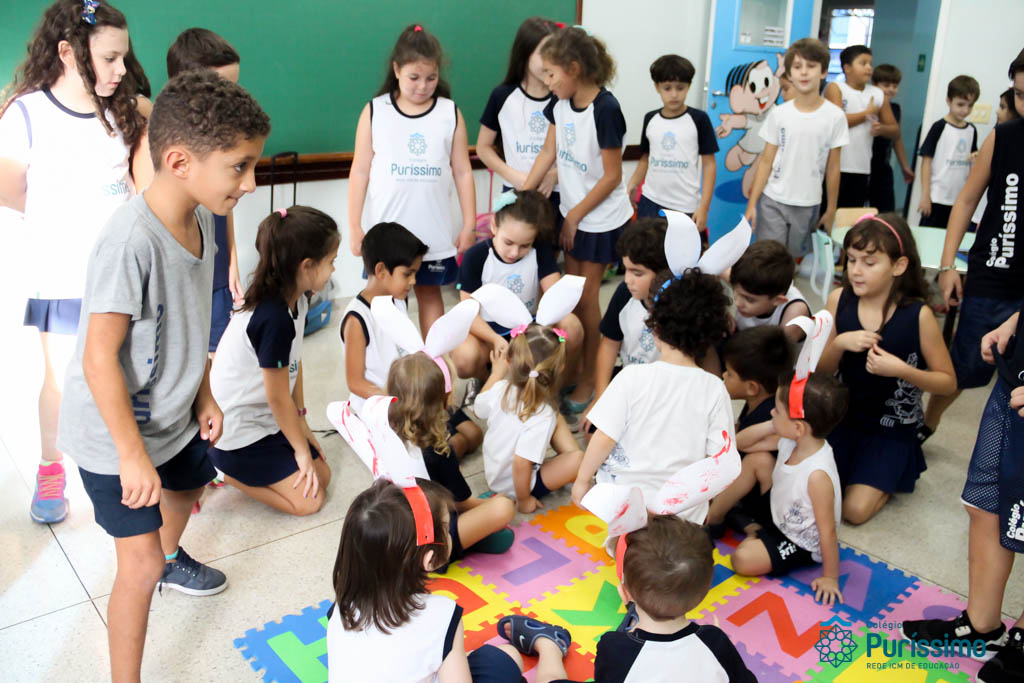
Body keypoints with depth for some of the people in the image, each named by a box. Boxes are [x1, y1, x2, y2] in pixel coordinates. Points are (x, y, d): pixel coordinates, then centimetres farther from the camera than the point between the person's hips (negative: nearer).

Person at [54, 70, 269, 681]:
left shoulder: (202, 219, -6)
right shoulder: (132, 240, -33)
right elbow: (100, 360, -29)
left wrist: (205, 397, 11)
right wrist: (132, 456, -24)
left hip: (174, 416, 9)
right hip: (114, 431, -9)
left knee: (189, 486, 32)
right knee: (140, 564, -5)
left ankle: (172, 559, 64)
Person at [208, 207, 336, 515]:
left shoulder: (296, 300, -3)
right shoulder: (275, 319, -31)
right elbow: (278, 397, -21)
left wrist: (301, 423, 8)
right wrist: (301, 449, -8)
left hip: (263, 419, 9)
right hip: (235, 431, -9)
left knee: (321, 475, 9)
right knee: (308, 500, -5)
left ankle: (239, 465, 16)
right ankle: (216, 467, 3)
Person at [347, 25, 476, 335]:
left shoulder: (450, 113, 2)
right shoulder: (375, 112, -1)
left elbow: (462, 171, 5)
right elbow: (360, 171, 2)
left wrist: (469, 225, 3)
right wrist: (354, 227, 0)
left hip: (435, 231, 1)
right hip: (387, 230, 0)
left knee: (429, 292, 11)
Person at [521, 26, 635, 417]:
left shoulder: (605, 110, -22)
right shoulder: (560, 105, -1)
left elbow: (612, 176, -19)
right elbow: (549, 153, 7)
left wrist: (575, 215, -12)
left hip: (601, 217, -7)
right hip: (573, 212, 7)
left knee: (585, 296, 1)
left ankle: (589, 380, 16)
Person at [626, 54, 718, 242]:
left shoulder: (698, 119, -3)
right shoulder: (650, 119, 6)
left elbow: (709, 164, -3)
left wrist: (704, 207, -9)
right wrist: (630, 187, 5)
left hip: (686, 207, -3)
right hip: (650, 203, 3)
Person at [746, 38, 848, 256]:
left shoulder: (835, 116, -4)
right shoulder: (779, 114, -3)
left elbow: (833, 168, 1)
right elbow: (766, 161, 0)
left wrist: (831, 210, 5)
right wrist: (752, 204, -4)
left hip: (808, 205, 0)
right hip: (773, 201, 0)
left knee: (793, 259, 10)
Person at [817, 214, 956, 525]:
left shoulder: (918, 315, -18)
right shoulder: (839, 300, -10)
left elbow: (948, 382, -8)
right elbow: (821, 369, -2)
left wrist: (902, 370, -27)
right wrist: (839, 343, -24)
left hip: (892, 429, -3)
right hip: (844, 416, 3)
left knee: (855, 509, -11)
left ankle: (895, 475, 18)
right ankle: (849, 466, 19)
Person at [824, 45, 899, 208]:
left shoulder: (878, 94, 11)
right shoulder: (835, 88, -2)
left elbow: (895, 130, 16)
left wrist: (882, 128, -7)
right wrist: (868, 113, -5)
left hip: (861, 169, 4)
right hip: (835, 165, -4)